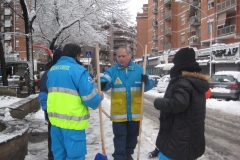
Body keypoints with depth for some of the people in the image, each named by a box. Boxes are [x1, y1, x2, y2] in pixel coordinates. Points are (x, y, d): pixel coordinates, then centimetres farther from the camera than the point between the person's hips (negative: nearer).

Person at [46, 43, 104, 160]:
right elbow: (90, 98, -16)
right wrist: (99, 97, 4)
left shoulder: (52, 70, 12)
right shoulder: (78, 70, -13)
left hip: (55, 118, 8)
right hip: (72, 120, -8)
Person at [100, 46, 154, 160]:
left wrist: (147, 81, -22)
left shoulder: (139, 69, 3)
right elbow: (105, 81, -15)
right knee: (120, 136, 5)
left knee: (132, 135, 19)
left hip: (135, 112, 3)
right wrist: (102, 85, -39)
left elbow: (148, 86, 1)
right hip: (119, 112, -3)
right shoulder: (112, 71, -2)